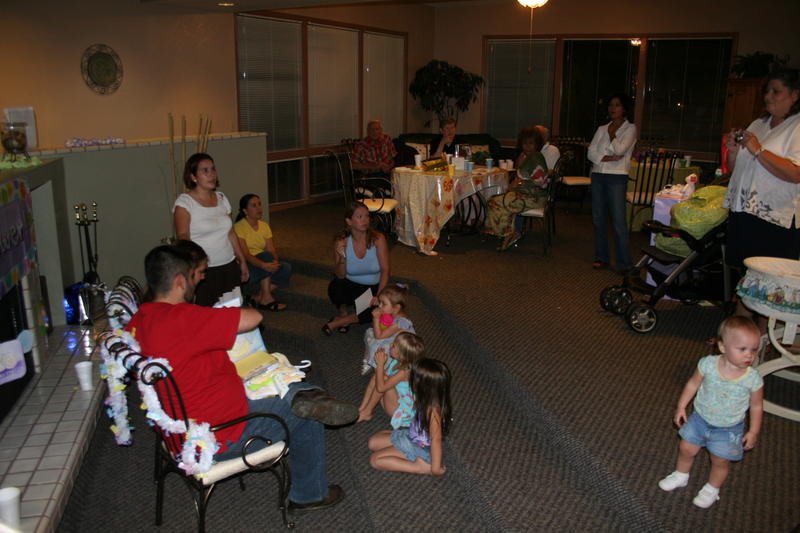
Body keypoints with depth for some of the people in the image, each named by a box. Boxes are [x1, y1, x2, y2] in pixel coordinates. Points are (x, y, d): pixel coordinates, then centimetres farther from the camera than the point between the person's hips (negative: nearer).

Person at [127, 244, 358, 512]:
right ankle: (309, 494, 24)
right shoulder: (181, 318, -29)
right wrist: (229, 314, -6)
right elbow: (253, 318, -28)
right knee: (308, 416, 11)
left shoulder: (137, 322, 0)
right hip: (221, 438, -10)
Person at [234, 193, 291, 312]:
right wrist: (264, 265, -40)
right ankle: (266, 298, -29)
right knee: (266, 256, -31)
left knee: (286, 268, -19)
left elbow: (271, 250, -3)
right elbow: (245, 254, -23)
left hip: (261, 269, 6)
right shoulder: (238, 227, -12)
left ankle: (259, 296, -11)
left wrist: (275, 262, -27)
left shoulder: (264, 226, 8)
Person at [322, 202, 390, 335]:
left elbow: (385, 270, -16)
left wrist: (379, 295, -28)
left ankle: (338, 322, -7)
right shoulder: (341, 241, -13)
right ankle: (343, 313, 2)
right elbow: (340, 276, -13)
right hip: (351, 286, 0)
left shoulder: (378, 239, -16)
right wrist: (342, 258, -33)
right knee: (335, 287, -34)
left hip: (373, 288, 0)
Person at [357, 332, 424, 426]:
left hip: (399, 410, -9)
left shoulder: (404, 371, -30)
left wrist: (380, 364, -28)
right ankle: (361, 409, -6)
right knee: (376, 377, -4)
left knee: (384, 379, -24)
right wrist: (381, 362, -13)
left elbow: (380, 387, -33)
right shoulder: (395, 361, -5)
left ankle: (367, 412, -8)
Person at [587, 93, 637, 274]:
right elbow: (591, 152, 5)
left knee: (619, 221, -10)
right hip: (598, 175, 5)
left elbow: (620, 150, -12)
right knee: (598, 218, 8)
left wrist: (612, 134, 3)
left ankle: (624, 263, -6)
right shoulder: (602, 129, 16)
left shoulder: (630, 129, 4)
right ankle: (601, 257, 18)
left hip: (617, 177, -5)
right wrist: (607, 158, -10)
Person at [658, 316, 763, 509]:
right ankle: (681, 476, 45)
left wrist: (753, 431, -4)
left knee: (720, 461, 12)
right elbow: (693, 384, -5)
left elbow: (756, 406, -8)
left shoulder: (753, 379, -24)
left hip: (728, 428, -2)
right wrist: (681, 406, -2)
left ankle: (712, 489, 41)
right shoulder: (708, 364, -22)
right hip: (700, 418, 2)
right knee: (686, 449, 15)